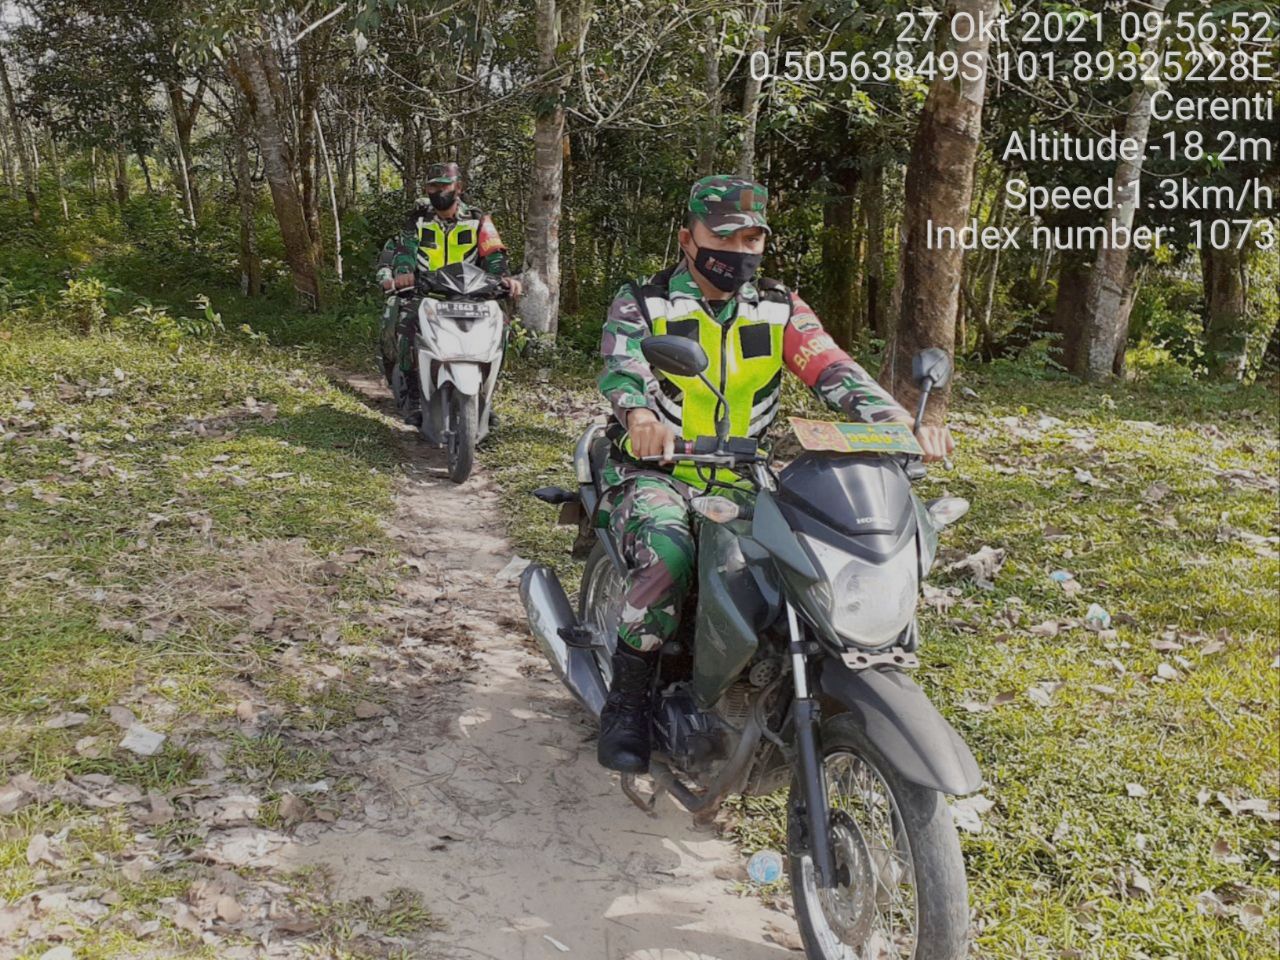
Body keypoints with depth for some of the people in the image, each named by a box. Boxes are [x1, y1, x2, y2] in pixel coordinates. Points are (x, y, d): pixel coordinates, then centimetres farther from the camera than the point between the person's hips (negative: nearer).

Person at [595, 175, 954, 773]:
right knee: (668, 556, -35)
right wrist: (641, 414, -43)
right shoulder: (641, 304, 3)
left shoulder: (779, 310, 11)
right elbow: (620, 368, -17)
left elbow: (833, 370, -5)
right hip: (655, 472, -3)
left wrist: (900, 422, -25)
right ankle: (626, 702, -15)